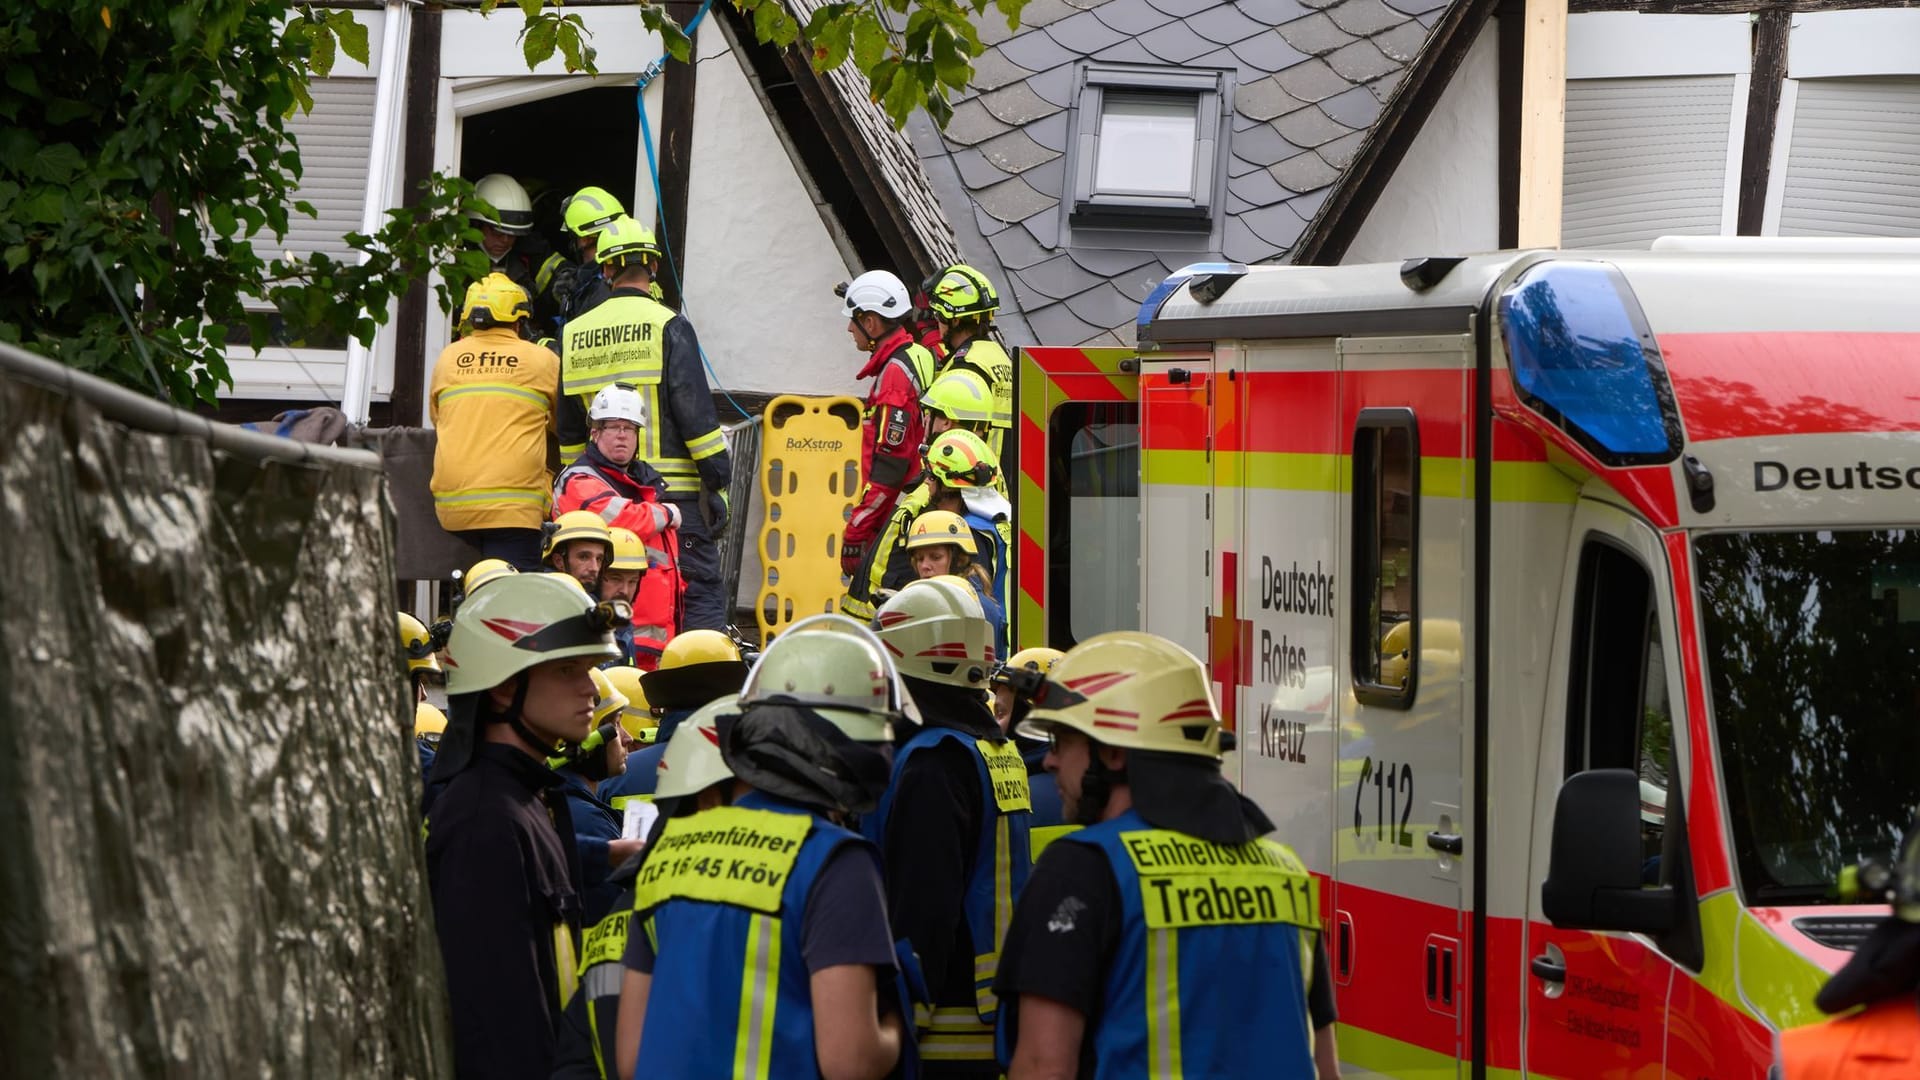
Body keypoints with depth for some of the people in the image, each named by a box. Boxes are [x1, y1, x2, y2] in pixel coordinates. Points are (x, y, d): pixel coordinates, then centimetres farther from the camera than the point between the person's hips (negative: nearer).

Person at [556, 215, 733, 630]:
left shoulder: (573, 336, 10)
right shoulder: (668, 327, -7)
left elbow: (569, 432, 16)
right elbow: (696, 414, -11)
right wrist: (718, 481, -6)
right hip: (675, 490, -5)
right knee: (702, 596, -5)